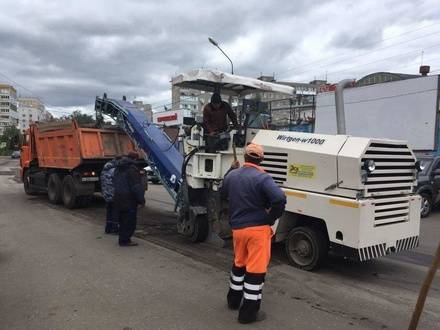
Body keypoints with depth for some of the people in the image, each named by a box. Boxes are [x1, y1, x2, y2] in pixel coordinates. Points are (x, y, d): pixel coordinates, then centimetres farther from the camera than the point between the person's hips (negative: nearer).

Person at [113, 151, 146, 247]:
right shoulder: (132, 168, -16)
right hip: (129, 199, -9)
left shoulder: (118, 168, 14)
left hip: (118, 197, 9)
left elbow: (115, 182, 24)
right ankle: (125, 240, 0)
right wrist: (141, 200, -17)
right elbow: (136, 186, -19)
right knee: (130, 220, -2)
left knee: (123, 219, 18)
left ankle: (122, 239, 25)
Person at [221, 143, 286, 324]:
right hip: (258, 229, -6)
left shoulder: (231, 175, 4)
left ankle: (234, 300, 39)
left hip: (237, 227, 6)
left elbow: (223, 195, 21)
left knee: (239, 264, 24)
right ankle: (248, 312, 11)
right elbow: (280, 199, -27)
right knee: (255, 269, 4)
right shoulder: (262, 178, -16)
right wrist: (271, 218, -12)